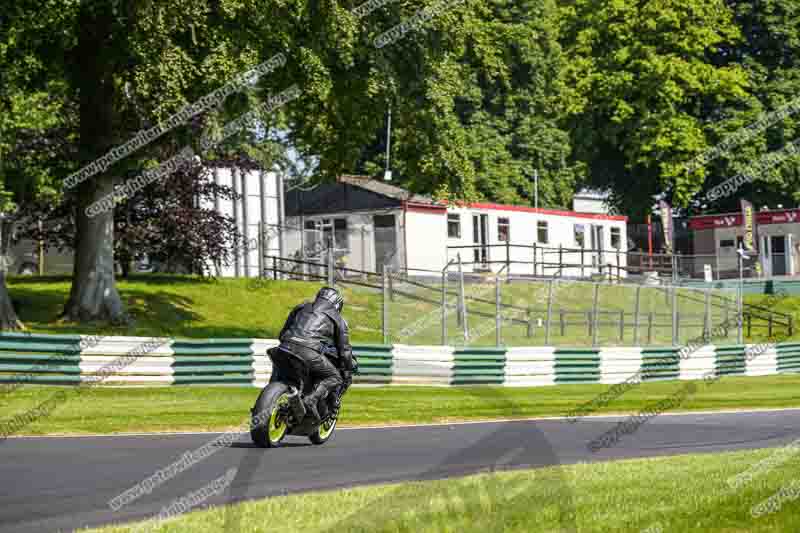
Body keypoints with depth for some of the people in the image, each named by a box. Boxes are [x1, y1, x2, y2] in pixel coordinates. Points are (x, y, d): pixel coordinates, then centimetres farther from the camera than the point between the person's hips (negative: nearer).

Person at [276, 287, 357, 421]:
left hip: (287, 346, 5)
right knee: (335, 378, 9)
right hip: (310, 351, -5)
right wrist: (348, 370, 32)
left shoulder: (301, 308, 32)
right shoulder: (337, 318, 21)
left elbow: (283, 333, 35)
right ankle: (312, 399, -15)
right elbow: (344, 348, 20)